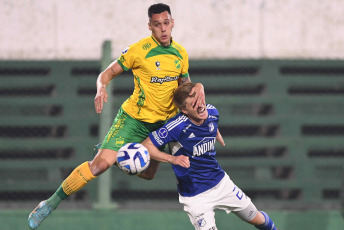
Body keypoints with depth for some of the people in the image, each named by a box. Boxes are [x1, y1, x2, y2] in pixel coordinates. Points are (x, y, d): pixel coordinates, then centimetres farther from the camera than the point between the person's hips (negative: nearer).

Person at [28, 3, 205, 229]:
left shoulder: (181, 53, 1)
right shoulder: (139, 50, -15)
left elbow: (185, 85, 15)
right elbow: (109, 73, -8)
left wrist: (198, 87, -8)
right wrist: (101, 88, -30)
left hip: (164, 122, 5)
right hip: (134, 118, -5)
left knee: (148, 174, 14)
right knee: (101, 164, -19)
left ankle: (122, 157, 45)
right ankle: (52, 203, -9)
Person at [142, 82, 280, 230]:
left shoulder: (211, 112, -7)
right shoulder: (178, 127, -27)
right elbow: (146, 146, -26)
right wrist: (172, 159, -36)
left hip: (221, 183, 6)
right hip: (194, 195, -6)